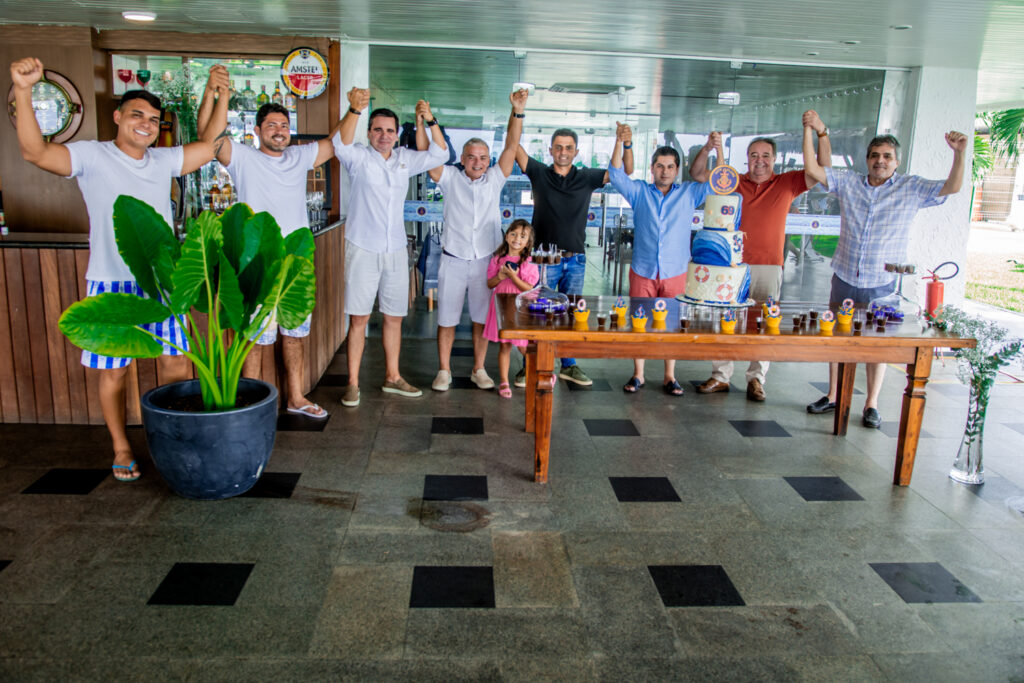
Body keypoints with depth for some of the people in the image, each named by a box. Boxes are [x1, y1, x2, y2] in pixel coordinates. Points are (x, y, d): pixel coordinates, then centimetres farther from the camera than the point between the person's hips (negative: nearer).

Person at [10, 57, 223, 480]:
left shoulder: (164, 161, 10)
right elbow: (35, 152, -18)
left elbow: (211, 145, 12)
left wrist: (216, 96, 5)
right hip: (111, 286, -3)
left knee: (176, 367, 4)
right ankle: (121, 449, 25)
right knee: (114, 372, 7)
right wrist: (22, 91, -29)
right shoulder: (92, 156, -4)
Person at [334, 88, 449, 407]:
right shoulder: (359, 157, -3)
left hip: (396, 250, 5)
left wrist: (430, 121, -9)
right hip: (363, 249, -5)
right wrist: (355, 109, -39)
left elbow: (439, 154, 7)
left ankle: (392, 377, 24)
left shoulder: (405, 159, 11)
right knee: (358, 318, -2)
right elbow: (342, 144, -23)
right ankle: (353, 383, 6)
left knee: (394, 317, 11)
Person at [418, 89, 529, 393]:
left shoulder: (495, 179, 5)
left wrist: (518, 111, -11)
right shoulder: (450, 178, 2)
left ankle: (479, 370, 22)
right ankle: (444, 371, 19)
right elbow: (426, 155, -6)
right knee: (447, 319, 6)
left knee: (482, 318, 9)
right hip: (453, 260, -1)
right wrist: (421, 122, -16)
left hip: (486, 260, 1)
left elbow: (511, 146, -2)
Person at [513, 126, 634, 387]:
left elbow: (625, 171, 2)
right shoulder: (540, 173, 1)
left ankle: (569, 365, 23)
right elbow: (515, 148, -9)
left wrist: (627, 145, -14)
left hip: (576, 259, 3)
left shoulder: (586, 178, 6)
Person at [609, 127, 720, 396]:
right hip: (642, 272, 0)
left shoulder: (689, 193, 8)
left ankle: (670, 377, 15)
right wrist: (620, 143, -18)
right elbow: (616, 175, -3)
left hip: (675, 273, 0)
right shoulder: (639, 192, 7)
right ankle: (638, 375, 16)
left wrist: (712, 149, -14)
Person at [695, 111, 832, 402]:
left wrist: (822, 133, -16)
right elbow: (698, 173, 4)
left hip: (769, 267, 0)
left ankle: (756, 379, 16)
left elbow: (822, 170, -3)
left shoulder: (786, 184, 6)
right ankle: (721, 376, 15)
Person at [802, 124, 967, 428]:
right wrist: (809, 131, -9)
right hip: (844, 279, 2)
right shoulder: (848, 182, 3)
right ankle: (833, 396, 23)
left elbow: (952, 187, -8)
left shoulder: (912, 189, 0)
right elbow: (813, 169, -2)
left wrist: (959, 154, -23)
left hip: (881, 284, -2)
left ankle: (871, 404, 16)